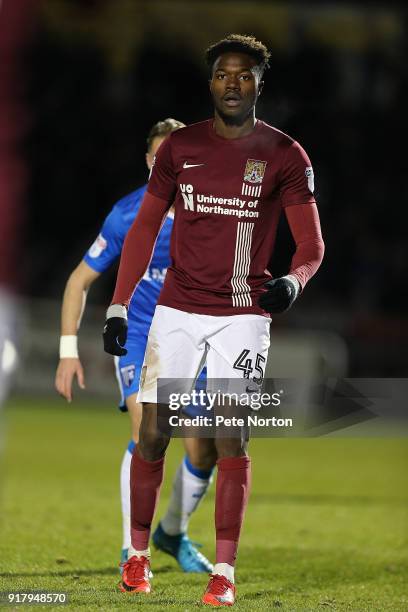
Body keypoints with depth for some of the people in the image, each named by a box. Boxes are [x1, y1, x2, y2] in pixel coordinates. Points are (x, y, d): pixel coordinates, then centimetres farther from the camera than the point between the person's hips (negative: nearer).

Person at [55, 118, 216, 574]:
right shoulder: (126, 215, -11)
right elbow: (80, 280, -3)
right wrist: (68, 351, -9)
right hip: (138, 336, -3)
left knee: (203, 454, 1)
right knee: (147, 432, -24)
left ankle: (173, 533, 29)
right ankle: (133, 549, -17)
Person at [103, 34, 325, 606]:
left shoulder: (284, 155, 0)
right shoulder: (180, 146, 5)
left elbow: (312, 242, -1)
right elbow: (144, 227, 10)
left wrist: (293, 280, -23)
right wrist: (118, 306, 4)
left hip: (243, 315, -2)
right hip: (177, 310, 2)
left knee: (232, 438, -8)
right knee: (153, 432, 0)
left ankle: (223, 574, -6)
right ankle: (138, 554, 17)